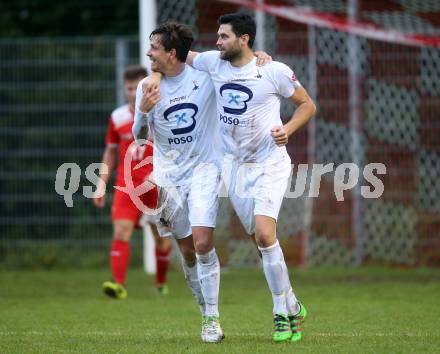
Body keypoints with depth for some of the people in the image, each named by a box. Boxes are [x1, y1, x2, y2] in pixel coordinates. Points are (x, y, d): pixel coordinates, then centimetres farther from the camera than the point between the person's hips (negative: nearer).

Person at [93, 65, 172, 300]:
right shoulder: (117, 117, 6)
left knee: (161, 236, 7)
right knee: (121, 231, -17)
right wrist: (102, 184, 9)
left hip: (156, 185, -1)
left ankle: (161, 283, 29)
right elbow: (110, 152, 15)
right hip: (127, 183, 1)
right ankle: (118, 284, -26)